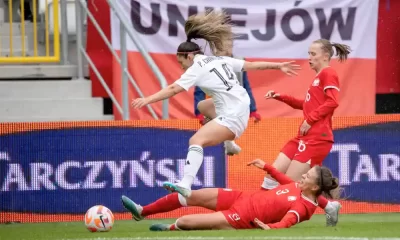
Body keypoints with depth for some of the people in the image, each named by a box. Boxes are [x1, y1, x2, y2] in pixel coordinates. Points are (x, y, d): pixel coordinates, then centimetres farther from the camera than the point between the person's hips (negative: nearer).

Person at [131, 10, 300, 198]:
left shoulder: (197, 68, -9)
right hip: (242, 107, 9)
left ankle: (185, 185, -40)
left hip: (232, 117, -9)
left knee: (196, 140, -23)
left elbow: (173, 89, -18)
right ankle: (228, 142, 47)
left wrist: (147, 100, -21)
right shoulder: (220, 60, 13)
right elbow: (252, 65, 16)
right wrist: (279, 66, 24)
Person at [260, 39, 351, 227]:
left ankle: (329, 207, 2)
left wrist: (310, 120, -18)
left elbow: (332, 101, -20)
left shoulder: (328, 73, -6)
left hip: (317, 138, -10)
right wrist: (280, 97, 24)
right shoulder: (319, 77, 21)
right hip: (304, 137, 10)